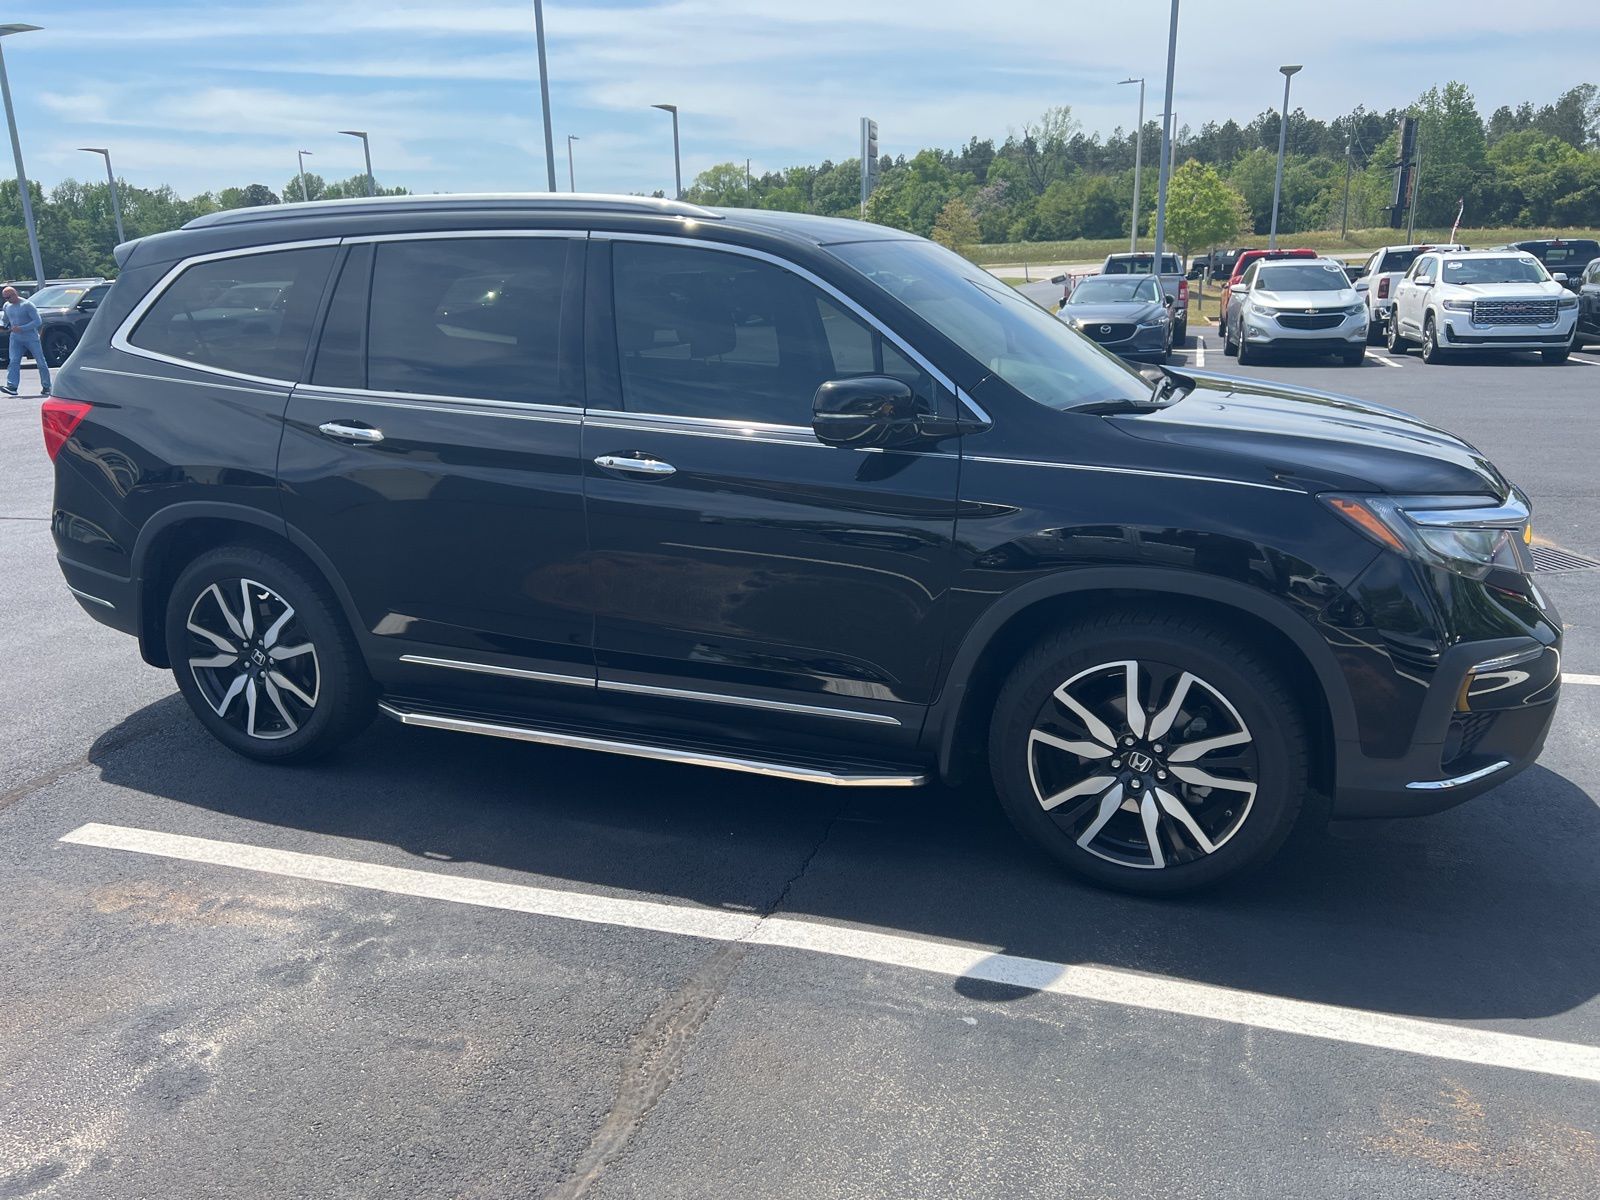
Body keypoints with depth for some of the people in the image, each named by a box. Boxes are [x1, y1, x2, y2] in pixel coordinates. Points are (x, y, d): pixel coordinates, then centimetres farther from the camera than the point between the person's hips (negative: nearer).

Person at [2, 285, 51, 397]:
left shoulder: (27, 305, -12)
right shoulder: (7, 306, 8)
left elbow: (38, 321, -17)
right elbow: (4, 319, 27)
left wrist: (21, 328, -22)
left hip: (31, 338, -5)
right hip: (16, 338, 5)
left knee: (41, 362, 2)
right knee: (14, 361, -9)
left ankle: (46, 387, 12)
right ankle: (11, 386, -18)